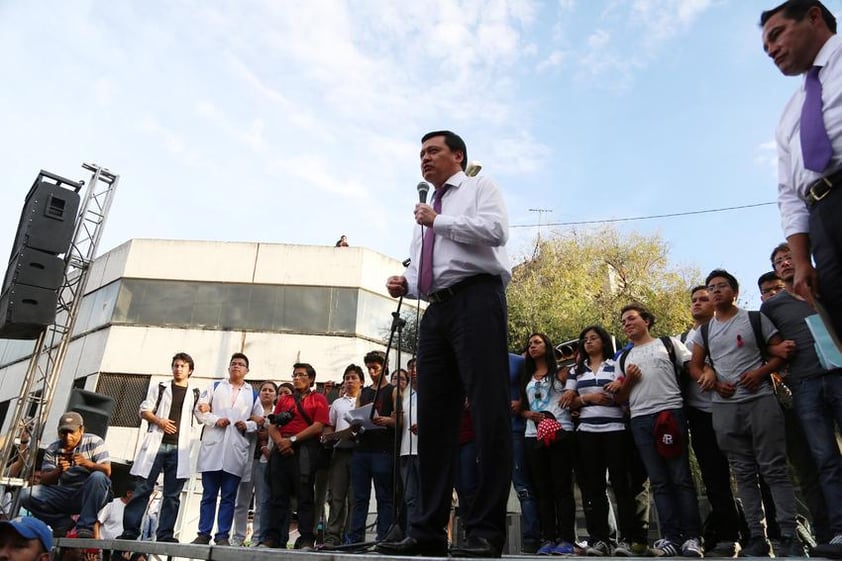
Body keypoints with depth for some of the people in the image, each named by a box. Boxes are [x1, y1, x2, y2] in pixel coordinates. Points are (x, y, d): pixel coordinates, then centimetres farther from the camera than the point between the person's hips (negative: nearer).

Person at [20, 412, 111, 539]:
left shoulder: (94, 442, -4)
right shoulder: (52, 450, 5)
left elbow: (107, 471, -13)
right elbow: (45, 480, -2)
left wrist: (88, 464, -33)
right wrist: (58, 471, -24)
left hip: (89, 495, -4)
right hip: (64, 494, 4)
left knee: (98, 477, -35)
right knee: (26, 494, -14)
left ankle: (86, 526, -26)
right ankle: (64, 522, -5)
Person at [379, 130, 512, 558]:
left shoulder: (480, 187, 11)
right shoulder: (425, 212, 30)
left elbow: (496, 230, -10)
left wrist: (438, 222, -2)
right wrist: (406, 283, 5)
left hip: (476, 301, -7)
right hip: (436, 311, 7)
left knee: (489, 412, -11)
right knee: (433, 418, 2)